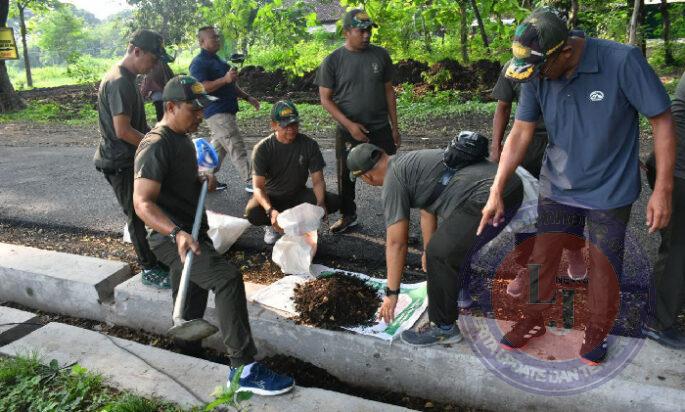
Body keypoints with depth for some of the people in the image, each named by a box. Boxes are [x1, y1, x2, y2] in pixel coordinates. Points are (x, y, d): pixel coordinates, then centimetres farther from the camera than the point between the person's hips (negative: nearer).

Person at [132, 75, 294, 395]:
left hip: (191, 232, 10)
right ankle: (245, 370, -26)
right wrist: (177, 233, -40)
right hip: (171, 238, -10)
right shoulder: (156, 146, -18)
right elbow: (142, 203, -25)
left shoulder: (182, 138, 13)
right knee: (227, 278, -28)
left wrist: (203, 181, 5)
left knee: (191, 314, 21)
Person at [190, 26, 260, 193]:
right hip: (217, 112, -10)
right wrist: (225, 79, -30)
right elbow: (202, 88, -23)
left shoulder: (217, 60, 21)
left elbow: (231, 84, 29)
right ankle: (250, 182, -10)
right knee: (237, 147, -12)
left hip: (227, 110, 10)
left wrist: (247, 97, 21)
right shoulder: (199, 63, -10)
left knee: (218, 146, 15)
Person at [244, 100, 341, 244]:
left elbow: (318, 180, -12)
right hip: (272, 197, -2)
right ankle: (271, 224, 0)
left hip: (298, 194, 2)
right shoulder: (262, 149, -18)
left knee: (334, 201, -23)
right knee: (252, 213, -35)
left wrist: (320, 203, -34)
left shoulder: (309, 145, -12)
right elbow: (258, 186, -24)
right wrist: (270, 211, -43)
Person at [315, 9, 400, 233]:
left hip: (381, 129, 1)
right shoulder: (332, 61, -6)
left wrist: (394, 126, 5)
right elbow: (325, 99, -5)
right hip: (348, 131, 0)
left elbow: (388, 90, 7)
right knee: (346, 176, 12)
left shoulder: (380, 55, 0)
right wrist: (349, 124, -16)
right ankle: (348, 216, 31)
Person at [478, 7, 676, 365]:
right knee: (542, 257, 12)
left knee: (604, 267, 11)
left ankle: (598, 330, 34)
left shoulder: (623, 62, -23)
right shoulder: (537, 75, -12)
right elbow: (520, 134, -6)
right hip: (556, 187, 3)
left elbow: (662, 120, -15)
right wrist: (496, 192, -8)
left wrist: (662, 190, -15)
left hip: (609, 191, -3)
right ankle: (534, 319, 34)